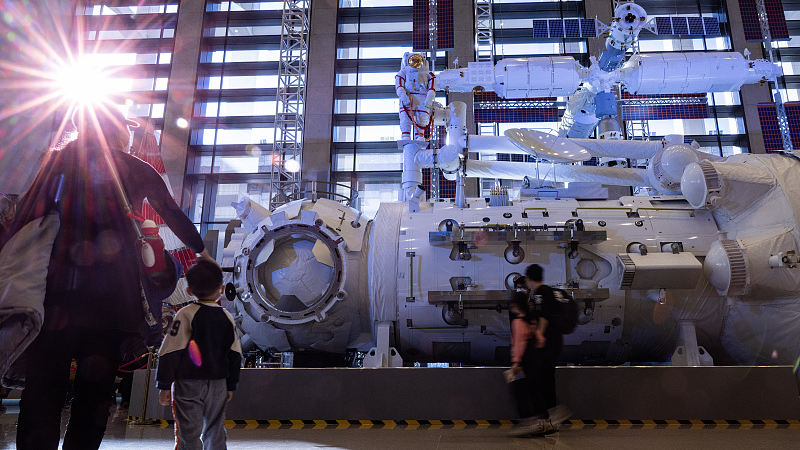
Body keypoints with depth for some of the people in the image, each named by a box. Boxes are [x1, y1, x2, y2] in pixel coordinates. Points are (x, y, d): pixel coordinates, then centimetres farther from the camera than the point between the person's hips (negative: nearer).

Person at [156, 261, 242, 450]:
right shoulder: (227, 317, 3)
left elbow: (170, 351, -11)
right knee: (215, 432, 15)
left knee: (189, 434, 1)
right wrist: (231, 385, 15)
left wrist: (164, 385, -4)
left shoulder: (186, 314, -9)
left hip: (188, 385, -4)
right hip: (218, 385, 4)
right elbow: (235, 354, 7)